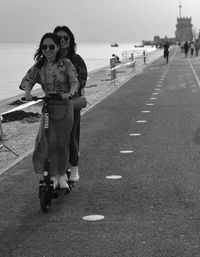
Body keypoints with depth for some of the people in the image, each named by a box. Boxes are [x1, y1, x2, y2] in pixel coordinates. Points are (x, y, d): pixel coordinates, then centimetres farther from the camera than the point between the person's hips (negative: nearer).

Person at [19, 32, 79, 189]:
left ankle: (62, 174, 25)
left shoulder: (66, 64, -5)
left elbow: (74, 81, -15)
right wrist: (27, 92, -27)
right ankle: (53, 176, 1)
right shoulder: (39, 67, 4)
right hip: (47, 107, 2)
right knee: (48, 142, -11)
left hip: (65, 107, -2)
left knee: (62, 143, 4)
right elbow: (27, 80, -4)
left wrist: (69, 93, -36)